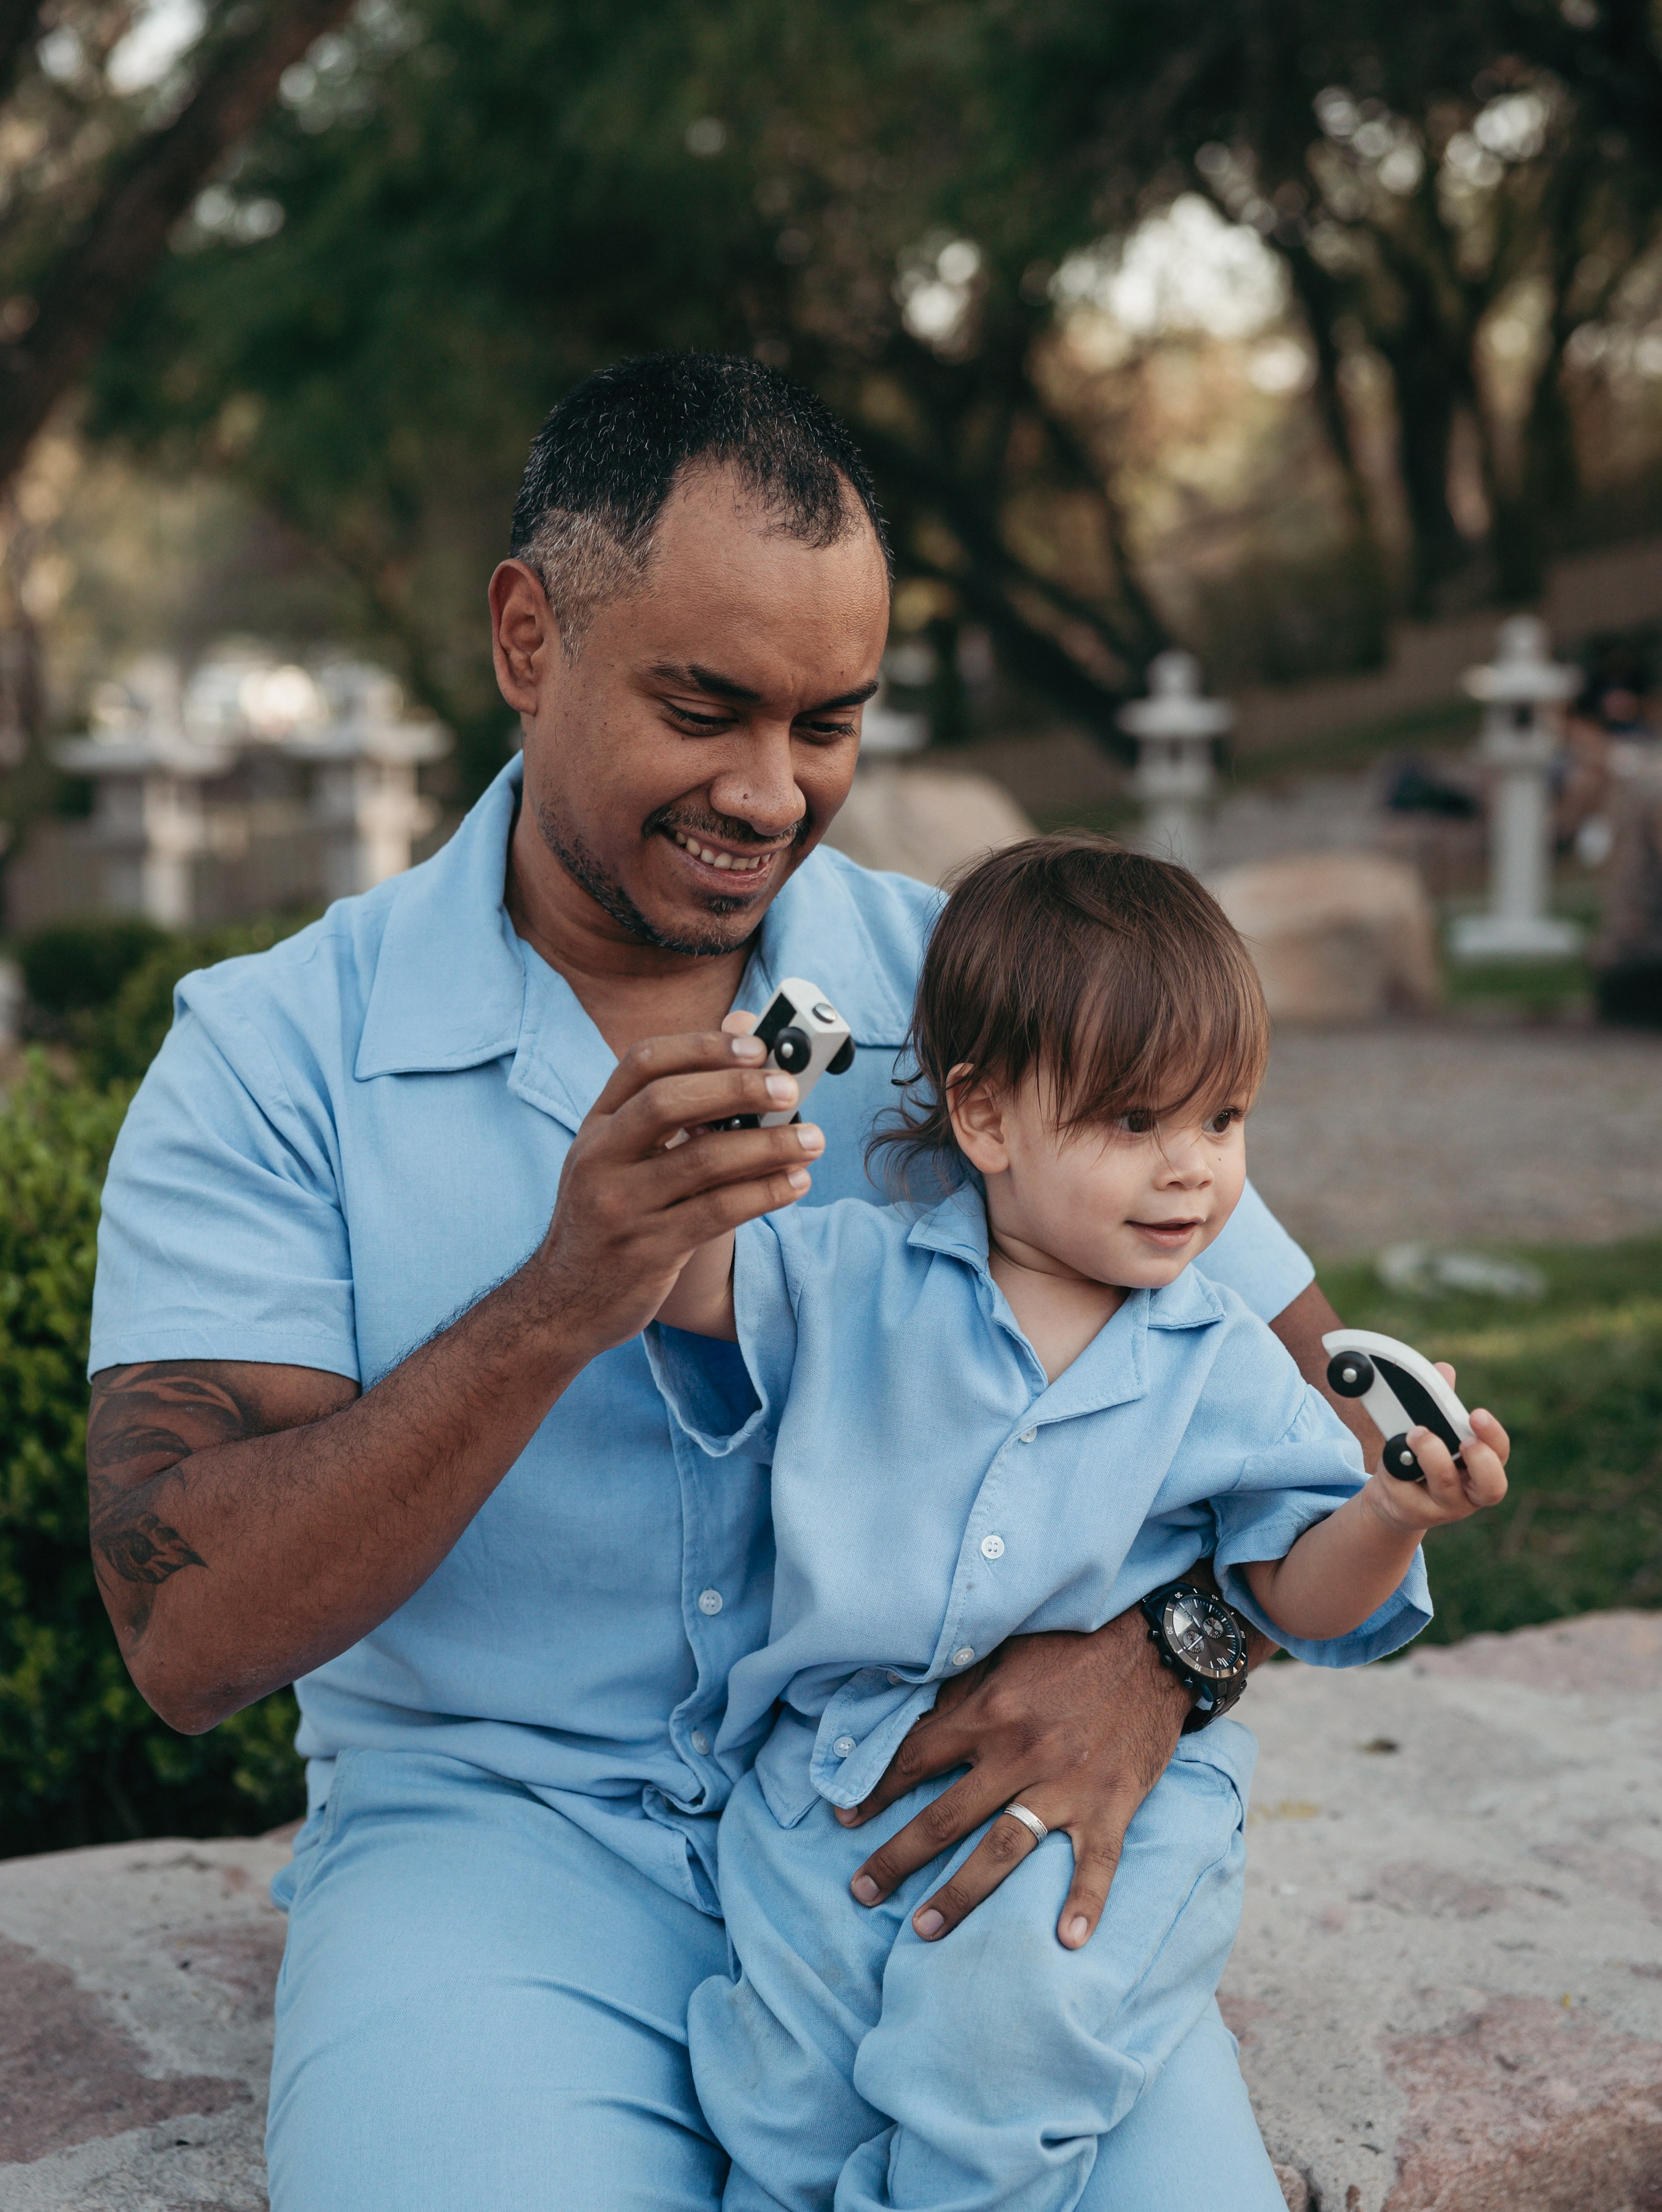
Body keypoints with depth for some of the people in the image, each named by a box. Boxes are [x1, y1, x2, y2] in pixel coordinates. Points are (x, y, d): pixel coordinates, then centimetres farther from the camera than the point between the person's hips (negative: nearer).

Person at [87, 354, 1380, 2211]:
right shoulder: (270, 1058, -4)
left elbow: (1309, 1401, 4)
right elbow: (187, 1640, -12)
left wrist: (1158, 1654, -18)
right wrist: (561, 1303, -26)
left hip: (941, 1811, 2)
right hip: (495, 1834, -1)